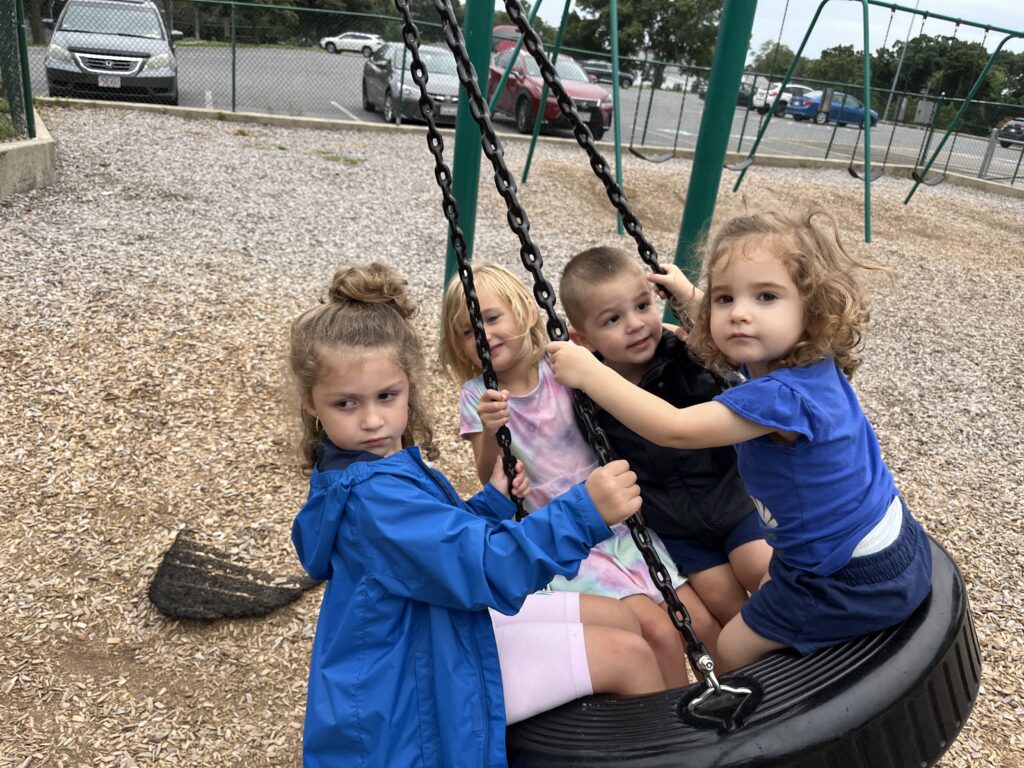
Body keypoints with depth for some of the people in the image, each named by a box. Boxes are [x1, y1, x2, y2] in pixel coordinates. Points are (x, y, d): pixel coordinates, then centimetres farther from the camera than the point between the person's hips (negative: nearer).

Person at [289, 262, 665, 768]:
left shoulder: (368, 469, 3)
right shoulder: (373, 495, -29)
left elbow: (442, 542, 14)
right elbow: (487, 566, -36)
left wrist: (494, 501, -1)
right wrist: (585, 513, -43)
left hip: (431, 647, 10)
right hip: (420, 693, -10)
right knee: (628, 657, -7)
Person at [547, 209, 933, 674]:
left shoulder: (784, 395, -35)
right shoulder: (795, 358, -6)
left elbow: (672, 429, -38)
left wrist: (589, 372, -34)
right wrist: (690, 296, 17)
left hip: (855, 583, -10)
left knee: (733, 651, 3)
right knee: (765, 579, 34)